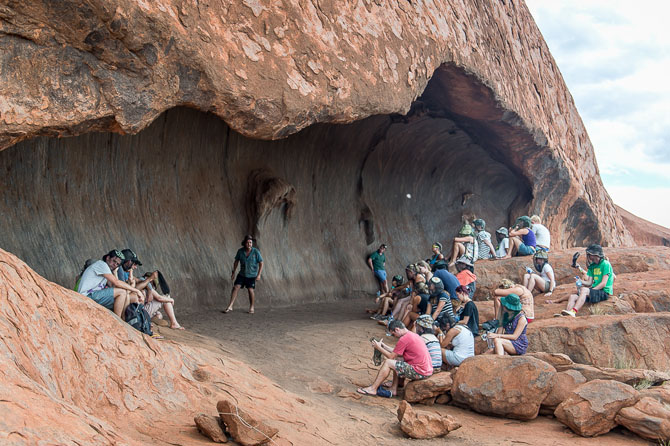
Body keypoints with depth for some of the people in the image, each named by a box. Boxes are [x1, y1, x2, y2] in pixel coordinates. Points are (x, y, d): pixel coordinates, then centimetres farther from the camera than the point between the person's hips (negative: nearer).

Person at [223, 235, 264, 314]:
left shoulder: (256, 252, -19)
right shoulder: (240, 251, -11)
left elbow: (261, 263, -13)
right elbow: (236, 261, 4)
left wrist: (259, 275, -21)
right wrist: (233, 272, 5)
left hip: (252, 275, -3)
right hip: (242, 274, 3)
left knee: (250, 290, -9)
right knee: (235, 287, -9)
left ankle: (251, 308, 11)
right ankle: (230, 307, -7)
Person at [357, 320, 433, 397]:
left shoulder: (404, 339, -14)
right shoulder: (413, 335, 15)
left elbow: (391, 356, -5)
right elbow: (396, 353, 22)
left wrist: (378, 347, 7)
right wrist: (383, 346, 19)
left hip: (420, 372, -10)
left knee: (388, 363, -6)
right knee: (398, 359, 23)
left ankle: (373, 388, 3)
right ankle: (393, 389, 19)